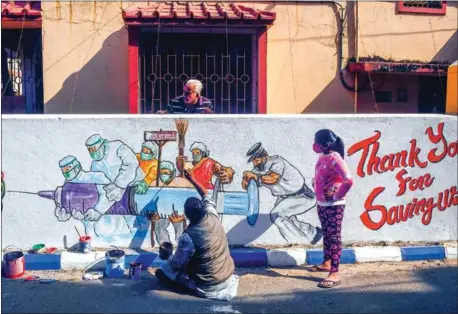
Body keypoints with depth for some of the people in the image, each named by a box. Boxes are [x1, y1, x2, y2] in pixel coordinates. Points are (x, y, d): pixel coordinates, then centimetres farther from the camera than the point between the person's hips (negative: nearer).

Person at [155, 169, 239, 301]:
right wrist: (191, 178, 20)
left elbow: (177, 264, -13)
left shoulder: (188, 237, -26)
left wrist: (168, 258, 8)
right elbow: (206, 195, 10)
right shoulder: (212, 217, -10)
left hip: (207, 285, -5)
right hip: (228, 277, 5)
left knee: (161, 272, 9)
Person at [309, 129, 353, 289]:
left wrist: (337, 196, -16)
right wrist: (316, 188, 11)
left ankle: (334, 274, -2)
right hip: (322, 203, 9)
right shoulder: (322, 157, 7)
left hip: (334, 205, -9)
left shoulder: (335, 158, -20)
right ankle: (327, 263, 35)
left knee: (334, 236, -5)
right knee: (326, 234, 20)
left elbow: (348, 181, -26)